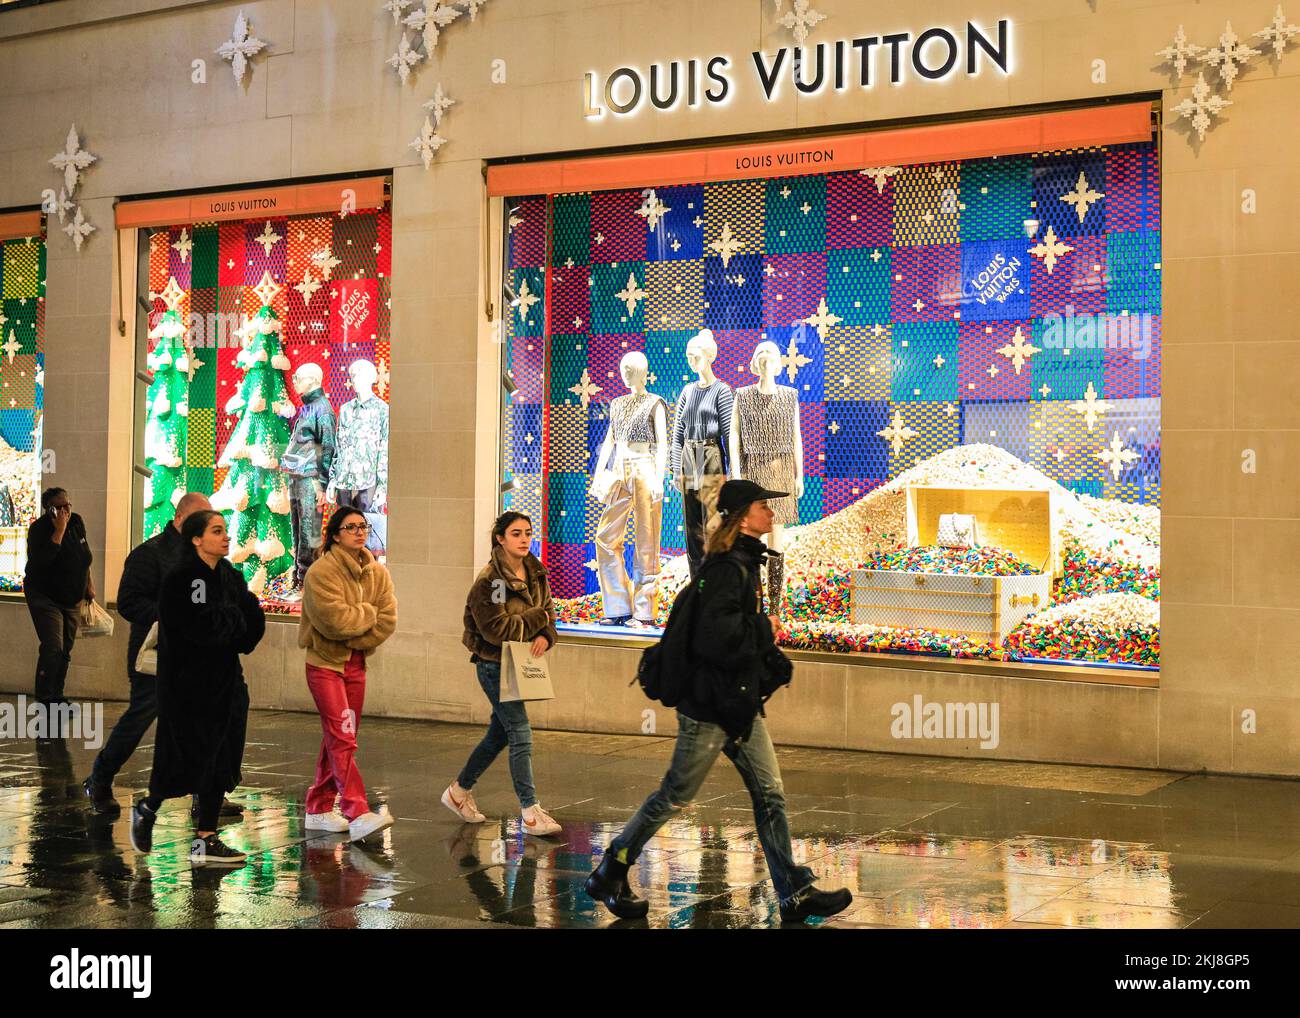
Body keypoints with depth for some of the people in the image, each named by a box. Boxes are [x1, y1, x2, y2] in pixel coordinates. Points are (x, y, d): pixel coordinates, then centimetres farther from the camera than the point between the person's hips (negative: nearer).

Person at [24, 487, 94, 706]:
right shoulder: (39, 528, -17)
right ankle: (45, 699, -10)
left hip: (72, 600, 7)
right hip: (45, 598, -7)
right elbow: (41, 560, -34)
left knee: (66, 650, 10)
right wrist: (59, 530, -33)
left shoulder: (77, 523, 2)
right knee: (53, 649, -16)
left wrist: (89, 584, 21)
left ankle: (57, 697, 20)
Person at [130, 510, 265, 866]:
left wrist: (223, 622, -12)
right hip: (187, 682, -7)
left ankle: (206, 840, 11)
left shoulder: (231, 576, 10)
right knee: (190, 756, -4)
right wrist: (235, 618, -7)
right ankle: (147, 808, 24)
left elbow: (254, 623, 3)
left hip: (225, 682, 7)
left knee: (220, 759, 5)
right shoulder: (182, 579, -12)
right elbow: (201, 626, -22)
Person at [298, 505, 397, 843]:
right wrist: (368, 613, -8)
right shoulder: (321, 571, -13)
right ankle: (358, 814, -20)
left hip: (355, 663, 7)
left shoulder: (378, 574, 7)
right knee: (342, 737, -14)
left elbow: (387, 621, -3)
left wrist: (355, 640, -14)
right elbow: (336, 619, -23)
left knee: (337, 739, 11)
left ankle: (319, 809, 20)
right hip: (325, 663, -7)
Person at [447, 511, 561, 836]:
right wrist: (537, 618, -14)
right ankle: (531, 812, -5)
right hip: (494, 665, -8)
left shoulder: (537, 574, 5)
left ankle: (459, 791, 33)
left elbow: (548, 612, 10)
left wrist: (545, 636, -12)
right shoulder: (489, 581, -17)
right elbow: (497, 629, -21)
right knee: (521, 736, -10)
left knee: (499, 734, 16)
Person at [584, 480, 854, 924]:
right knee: (674, 797, 3)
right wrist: (765, 630, -16)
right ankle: (608, 876, 17)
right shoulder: (728, 566, -19)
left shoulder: (746, 562, 13)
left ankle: (795, 894, 12)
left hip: (741, 704, 10)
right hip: (710, 705, -10)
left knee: (770, 795, 8)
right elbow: (715, 634, -29)